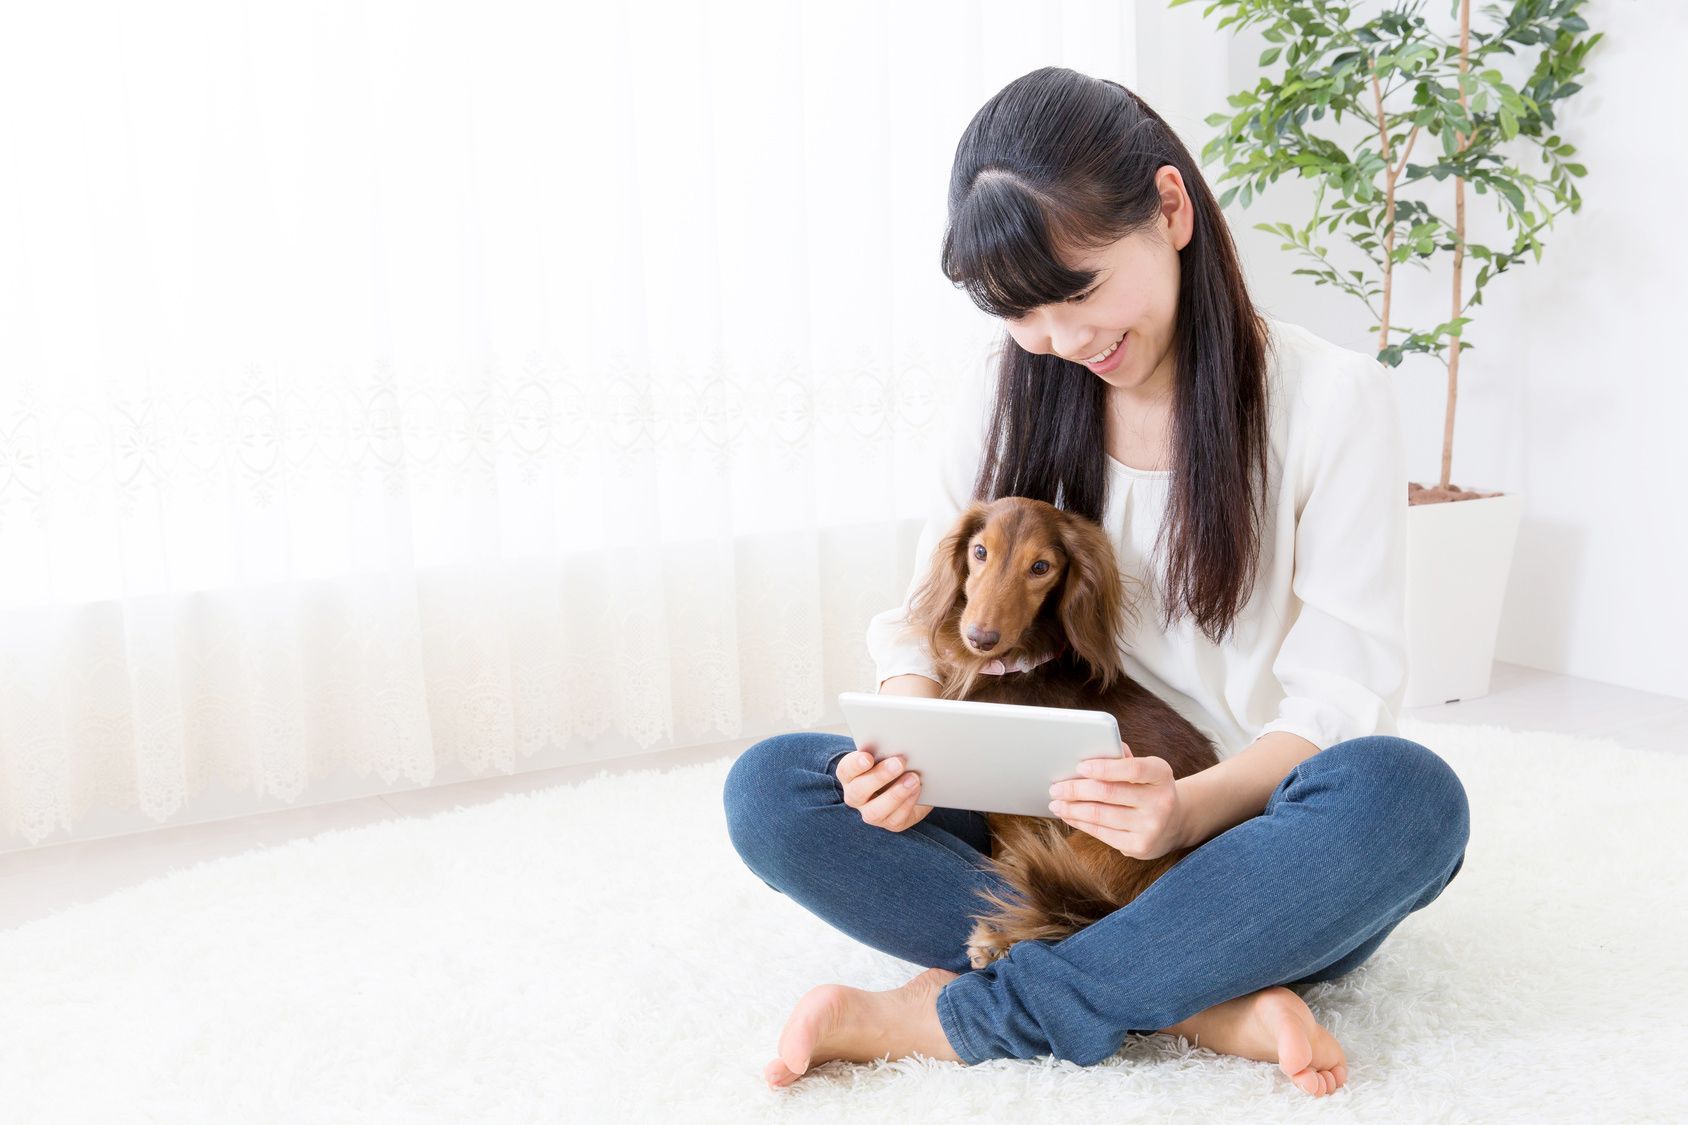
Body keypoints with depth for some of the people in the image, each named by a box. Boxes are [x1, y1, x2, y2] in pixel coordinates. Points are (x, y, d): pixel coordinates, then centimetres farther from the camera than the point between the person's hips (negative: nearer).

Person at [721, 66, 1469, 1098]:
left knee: (1405, 790, -36)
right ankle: (1204, 1003, -24)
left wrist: (1194, 807, -31)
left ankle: (957, 1015, -27)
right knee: (770, 790, -19)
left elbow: (1343, 694, -11)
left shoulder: (1333, 397, -7)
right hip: (1059, 834, 3)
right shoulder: (1014, 400, 4)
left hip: (1246, 850, -2)